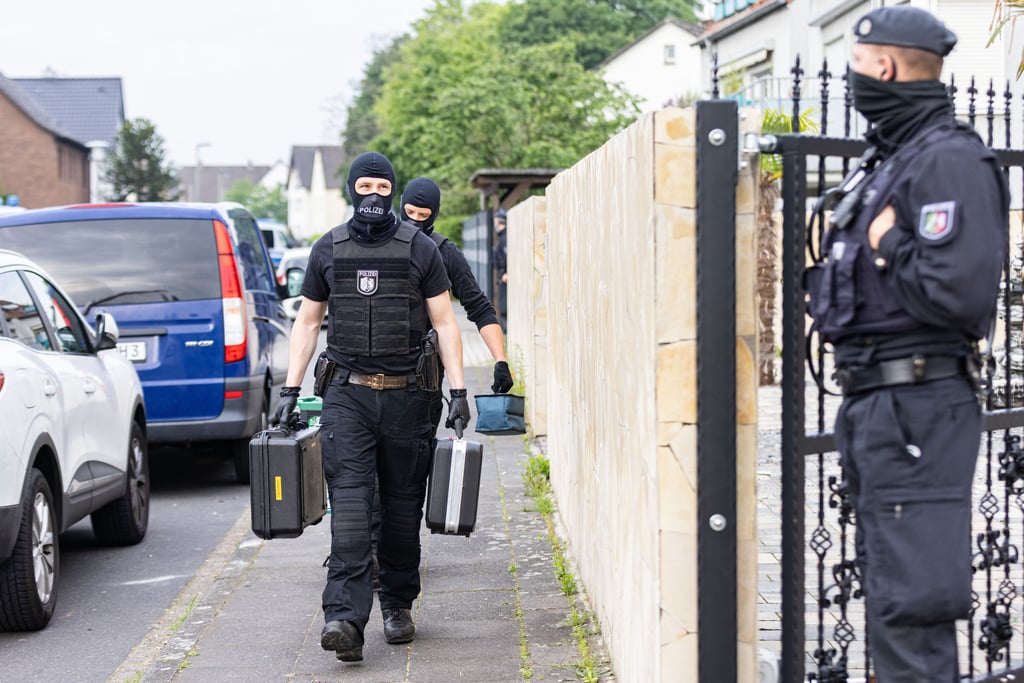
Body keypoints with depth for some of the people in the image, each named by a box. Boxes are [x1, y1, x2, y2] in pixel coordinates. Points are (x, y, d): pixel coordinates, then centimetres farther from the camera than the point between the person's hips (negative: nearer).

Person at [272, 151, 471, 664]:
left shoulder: (419, 250, 4)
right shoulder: (327, 251, 8)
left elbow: (444, 322, 4)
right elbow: (307, 322, 14)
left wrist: (458, 391, -3)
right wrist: (291, 390, 8)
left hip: (406, 396, 0)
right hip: (346, 395, 0)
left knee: (403, 505, 6)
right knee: (349, 500, -12)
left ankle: (397, 605, 22)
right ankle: (345, 617, -21)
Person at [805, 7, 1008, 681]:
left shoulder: (949, 160, -13)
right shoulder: (890, 159, 17)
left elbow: (961, 292, -26)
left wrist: (887, 244, -14)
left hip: (919, 405, -10)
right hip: (874, 402, 10)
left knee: (911, 606, -10)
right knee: (891, 593, 17)